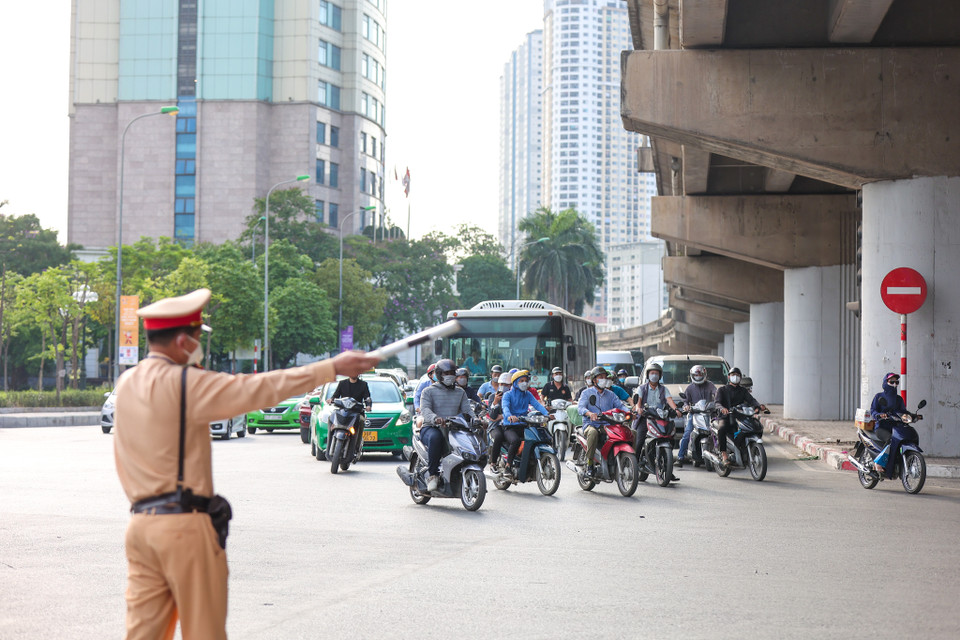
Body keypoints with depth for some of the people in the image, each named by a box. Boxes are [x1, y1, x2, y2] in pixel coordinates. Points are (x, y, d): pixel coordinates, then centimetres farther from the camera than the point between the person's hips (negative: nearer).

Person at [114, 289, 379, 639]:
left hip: (141, 521, 7)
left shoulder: (126, 384, 10)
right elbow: (258, 389, -14)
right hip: (184, 523, -7)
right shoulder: (181, 383, -12)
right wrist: (333, 367, -11)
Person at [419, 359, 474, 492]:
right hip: (431, 427, -4)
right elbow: (425, 409, -11)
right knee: (435, 437, -41)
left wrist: (470, 418, -16)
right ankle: (432, 475, -33)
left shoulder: (460, 392, 21)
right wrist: (435, 418, -34)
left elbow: (467, 409, 10)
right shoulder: (429, 391, 6)